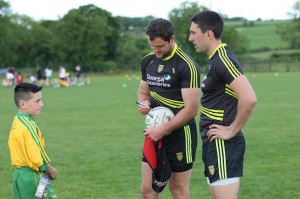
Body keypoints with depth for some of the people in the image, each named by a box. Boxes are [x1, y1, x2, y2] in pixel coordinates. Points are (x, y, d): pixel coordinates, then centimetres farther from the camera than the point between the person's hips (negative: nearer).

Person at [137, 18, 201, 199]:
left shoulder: (187, 65, -16)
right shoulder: (148, 61, 6)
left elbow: (191, 109, -19)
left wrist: (163, 129, -19)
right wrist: (144, 103, -3)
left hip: (180, 133, -6)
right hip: (155, 132, 6)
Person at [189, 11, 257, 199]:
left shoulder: (223, 59, -18)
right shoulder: (215, 59, 13)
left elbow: (249, 98, -28)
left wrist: (232, 130, -18)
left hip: (222, 144, -10)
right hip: (215, 143, 10)